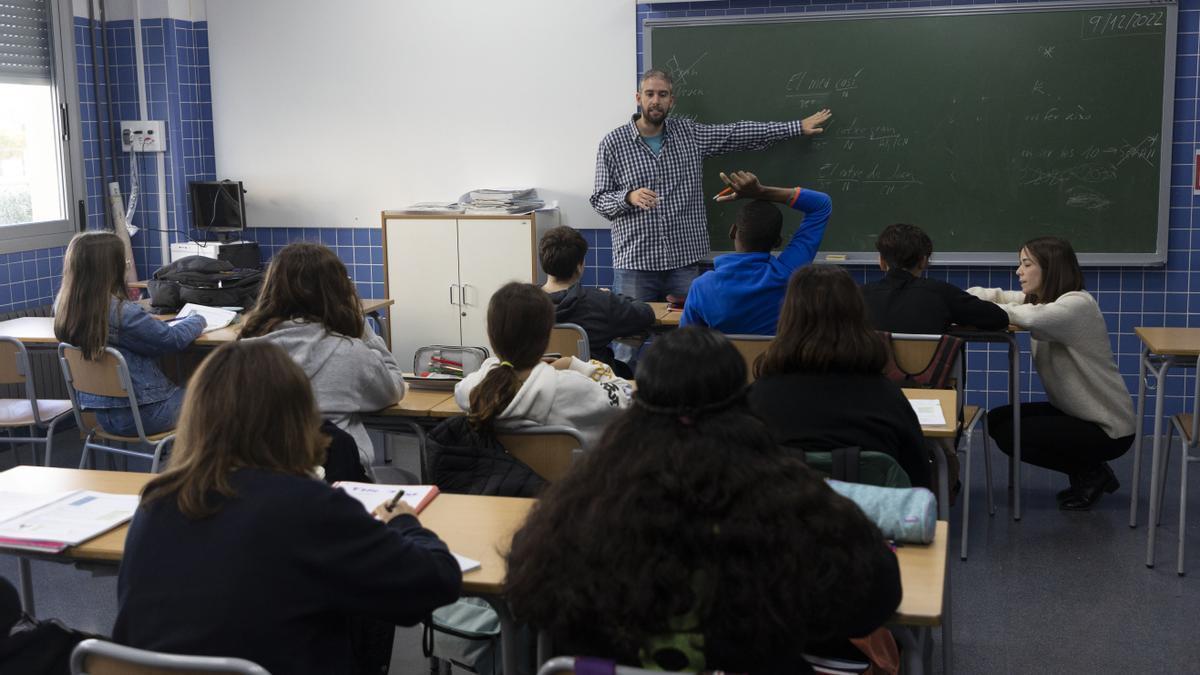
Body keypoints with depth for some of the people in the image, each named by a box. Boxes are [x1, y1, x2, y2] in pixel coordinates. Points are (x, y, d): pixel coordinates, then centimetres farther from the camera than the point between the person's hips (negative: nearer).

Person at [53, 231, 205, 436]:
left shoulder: (64, 308, -6)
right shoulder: (122, 312, -27)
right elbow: (173, 339, -15)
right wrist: (198, 320, 4)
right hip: (141, 415, -7)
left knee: (180, 391, 28)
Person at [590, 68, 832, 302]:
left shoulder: (688, 134, 8)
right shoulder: (613, 143, -1)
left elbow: (740, 133, 10)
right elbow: (599, 199, 0)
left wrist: (798, 127, 9)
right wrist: (629, 197, -21)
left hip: (684, 261, 3)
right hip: (634, 264, -2)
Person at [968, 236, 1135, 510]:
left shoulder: (1078, 304, -24)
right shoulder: (1040, 299, 4)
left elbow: (1032, 317, -42)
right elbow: (996, 296, 7)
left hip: (1108, 428, -9)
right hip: (1075, 411, 9)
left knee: (1009, 435, -13)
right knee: (996, 420, 6)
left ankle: (1092, 474, 4)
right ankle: (1086, 471, 15)